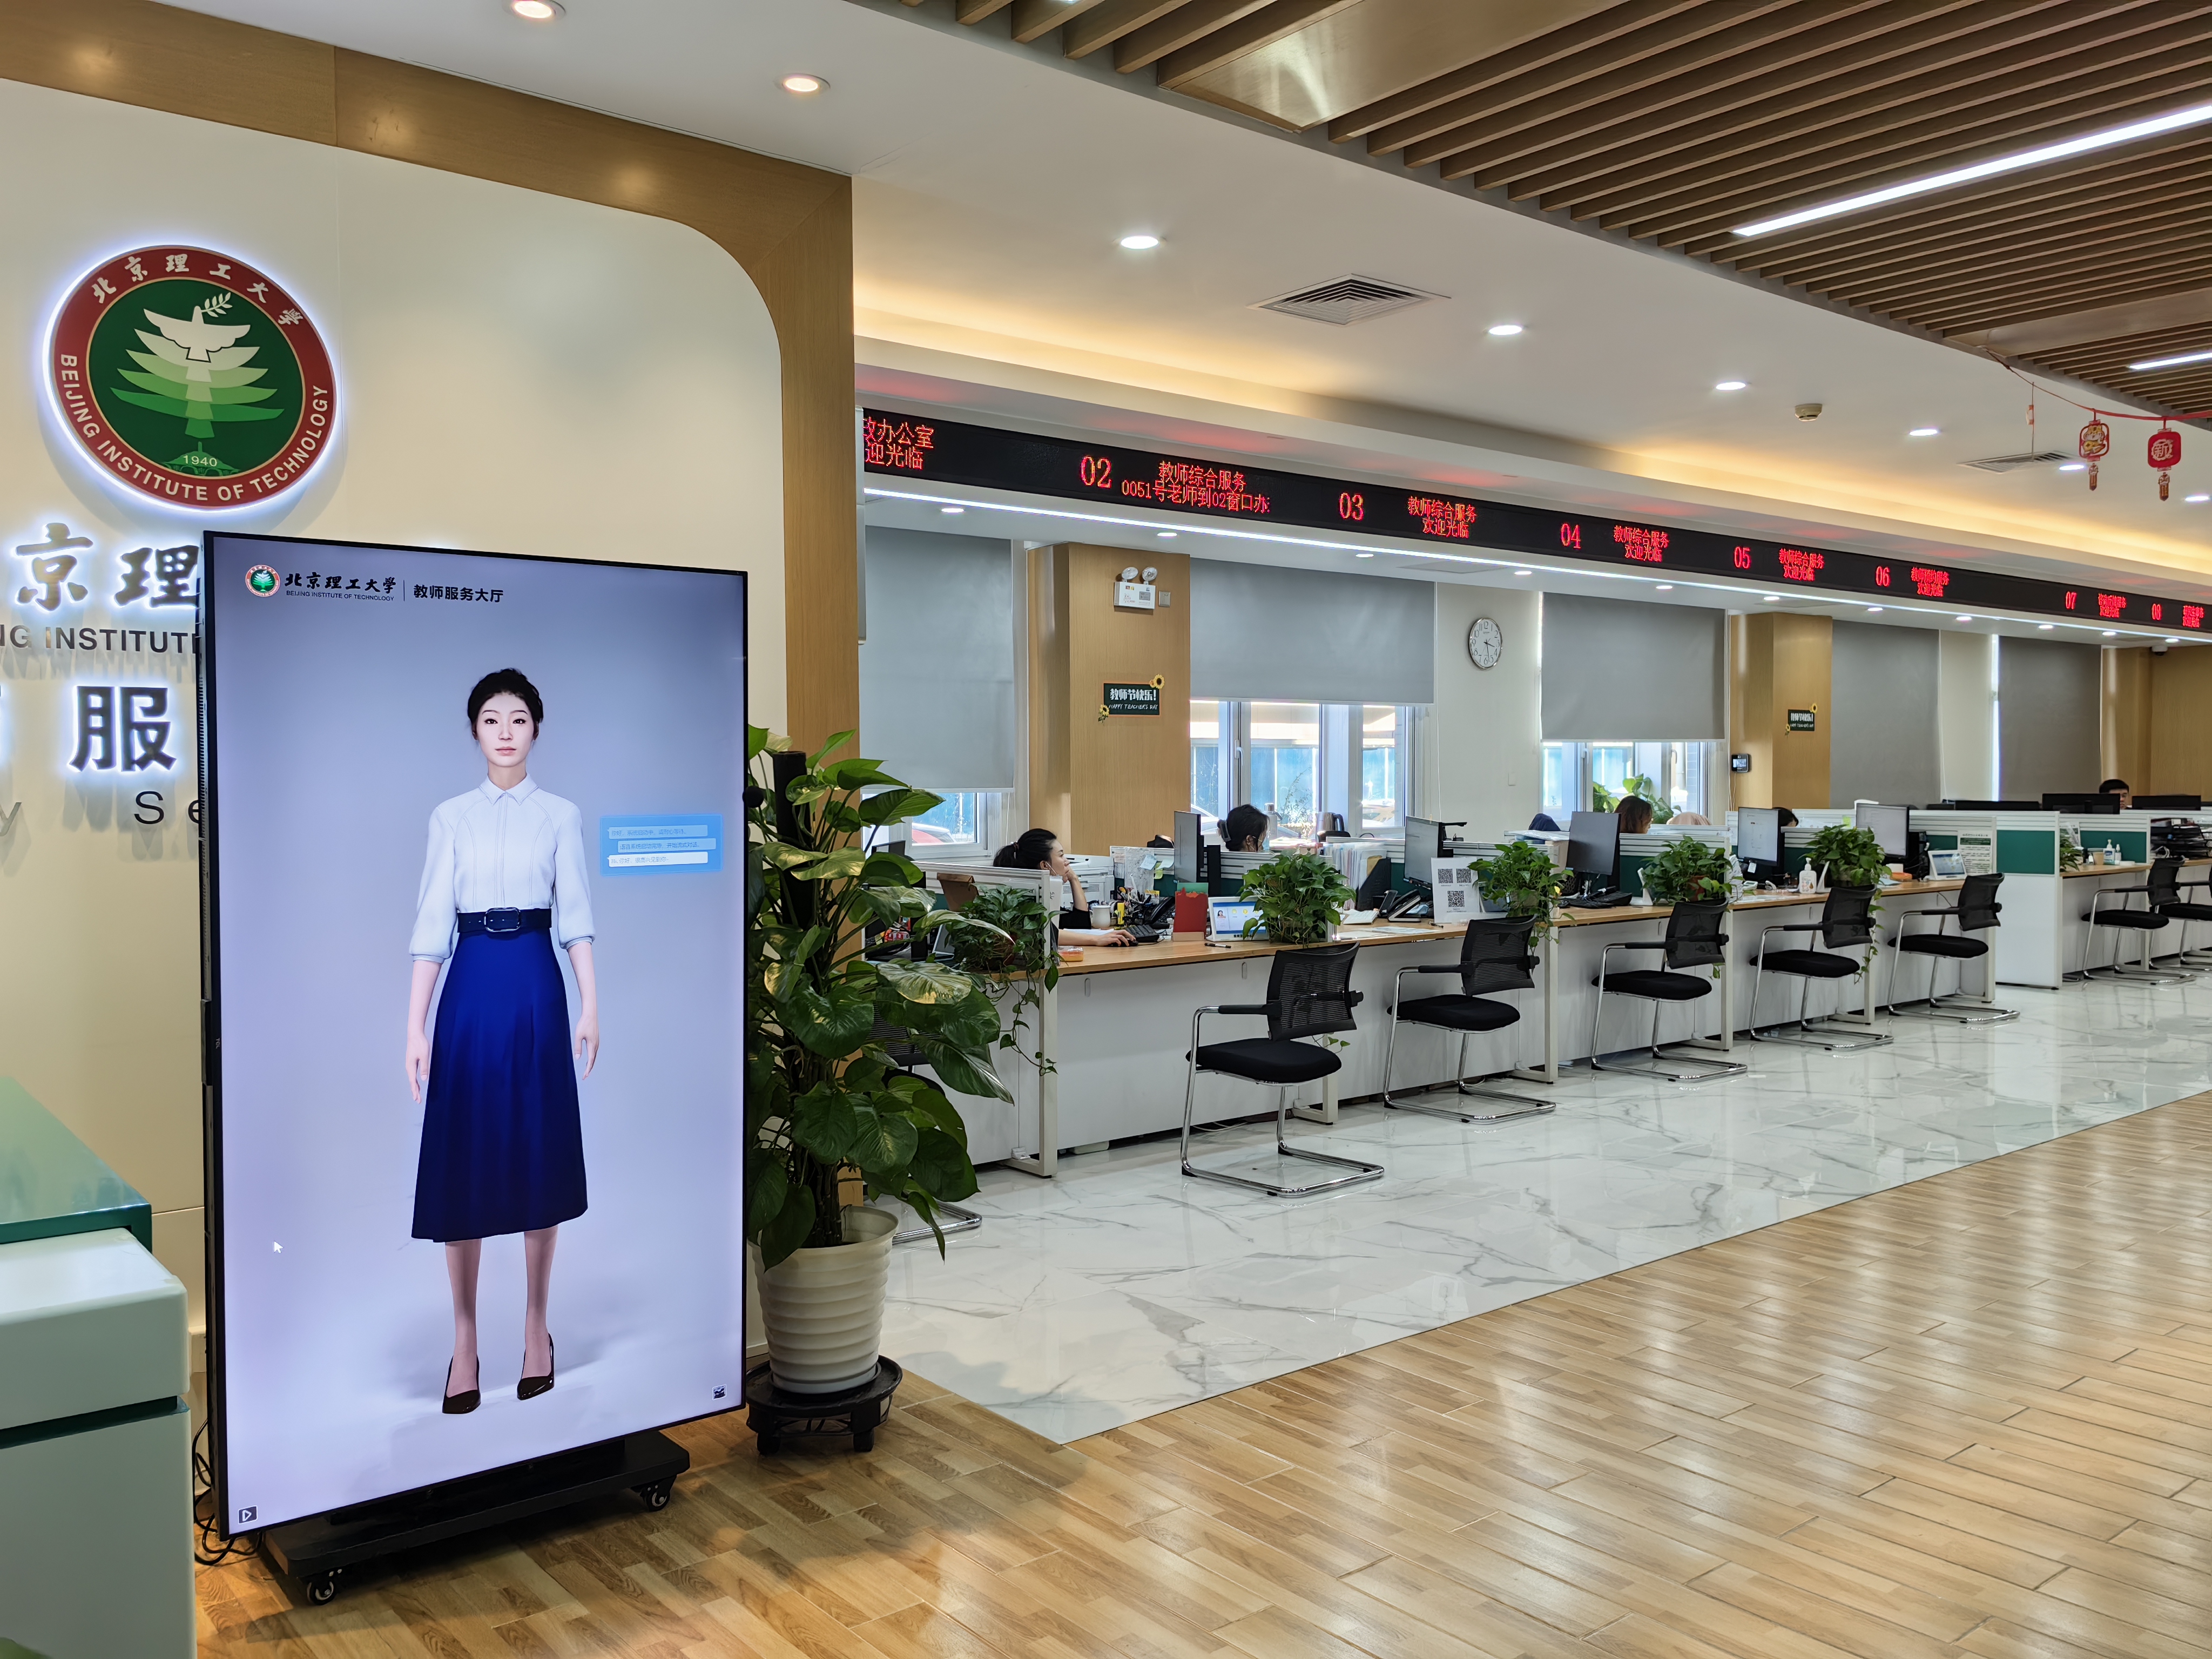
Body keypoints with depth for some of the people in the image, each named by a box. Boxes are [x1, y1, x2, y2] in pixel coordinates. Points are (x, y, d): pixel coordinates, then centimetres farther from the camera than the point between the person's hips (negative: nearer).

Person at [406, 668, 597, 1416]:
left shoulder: (561, 815, 6)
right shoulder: (451, 817, 7)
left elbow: (575, 918, 3)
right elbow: (432, 926, 3)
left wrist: (591, 1008, -6)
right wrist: (415, 1027, -2)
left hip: (535, 984, 0)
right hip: (471, 986, 1)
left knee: (538, 1153, 4)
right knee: (462, 1160, 1)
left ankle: (536, 1325, 17)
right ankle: (464, 1339, 12)